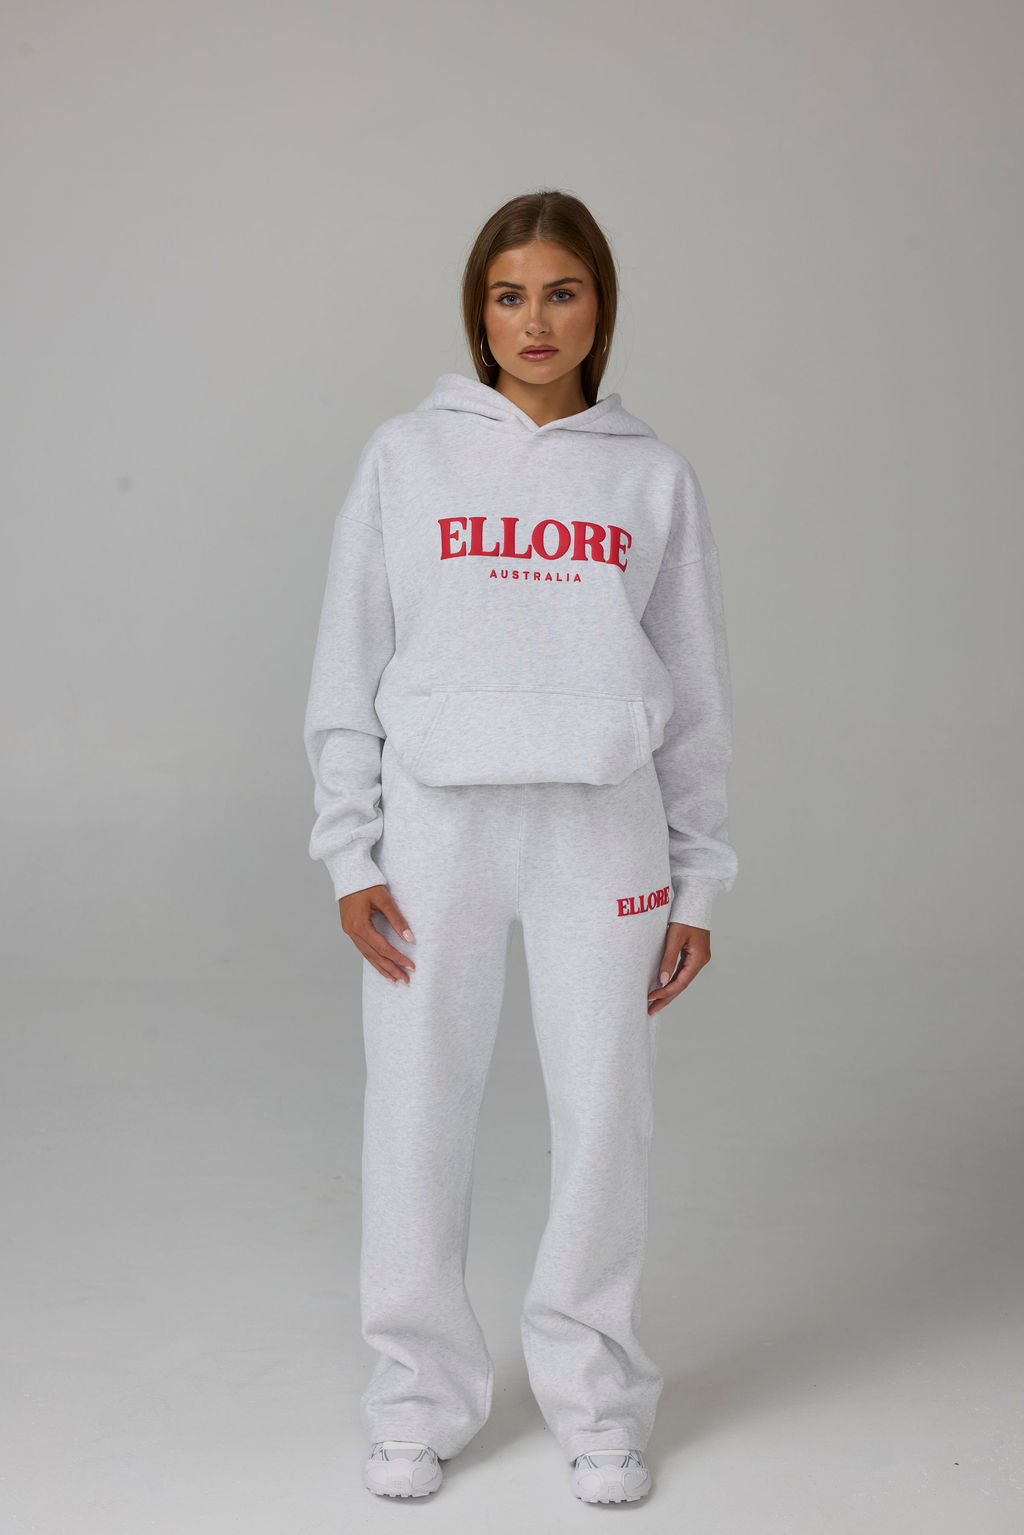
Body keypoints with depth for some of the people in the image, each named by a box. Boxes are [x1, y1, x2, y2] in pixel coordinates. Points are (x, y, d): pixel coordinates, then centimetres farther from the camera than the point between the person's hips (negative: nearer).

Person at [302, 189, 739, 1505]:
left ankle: (594, 1399, 22)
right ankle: (419, 1398, 21)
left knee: (603, 1113, 3)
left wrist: (694, 884, 7)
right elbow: (350, 667, 5)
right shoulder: (405, 457, 6)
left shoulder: (653, 477, 8)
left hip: (601, 825, 1)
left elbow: (695, 694, 10)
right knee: (416, 1112, 3)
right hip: (435, 818, 0)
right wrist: (352, 851, -2)